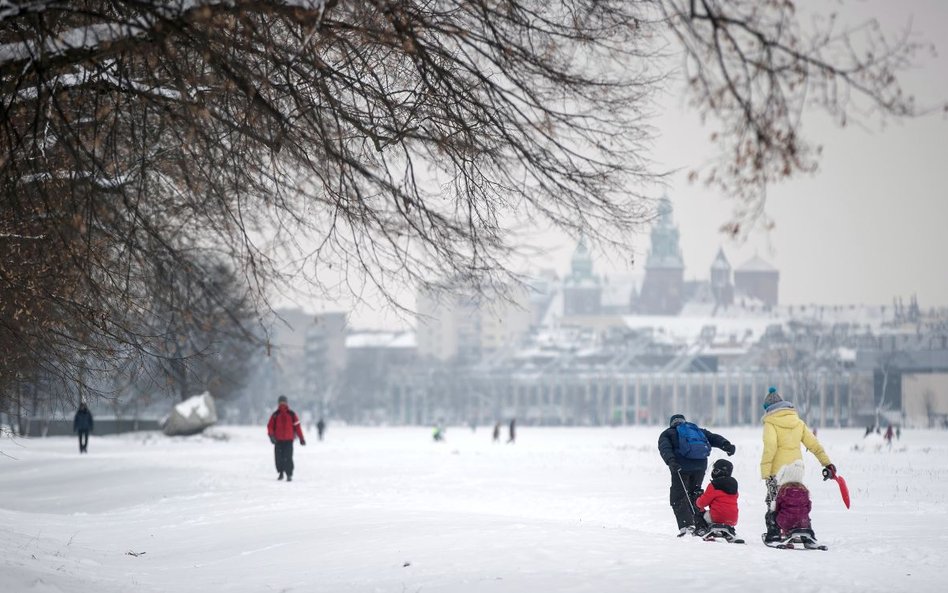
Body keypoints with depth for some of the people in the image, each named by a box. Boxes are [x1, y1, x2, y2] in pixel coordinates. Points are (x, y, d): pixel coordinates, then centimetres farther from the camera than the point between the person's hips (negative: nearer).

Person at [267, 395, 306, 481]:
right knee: (279, 458, 4)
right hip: (278, 441, 2)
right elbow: (270, 426, 3)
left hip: (288, 440, -2)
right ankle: (280, 473, 23)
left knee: (288, 458, -12)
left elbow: (297, 427, 7)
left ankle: (289, 474, -9)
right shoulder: (275, 415, 7)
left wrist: (301, 438, 6)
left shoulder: (292, 415, 5)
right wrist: (271, 435, -14)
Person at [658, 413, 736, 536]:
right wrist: (727, 446, -1)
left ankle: (686, 524, -15)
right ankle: (700, 526, 10)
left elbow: (664, 448, -2)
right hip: (701, 465, 4)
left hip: (682, 467, -4)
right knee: (694, 494, 18)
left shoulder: (667, 434, 20)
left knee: (677, 496, 3)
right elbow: (713, 438, 14)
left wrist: (670, 461, -19)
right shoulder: (698, 430, 30)